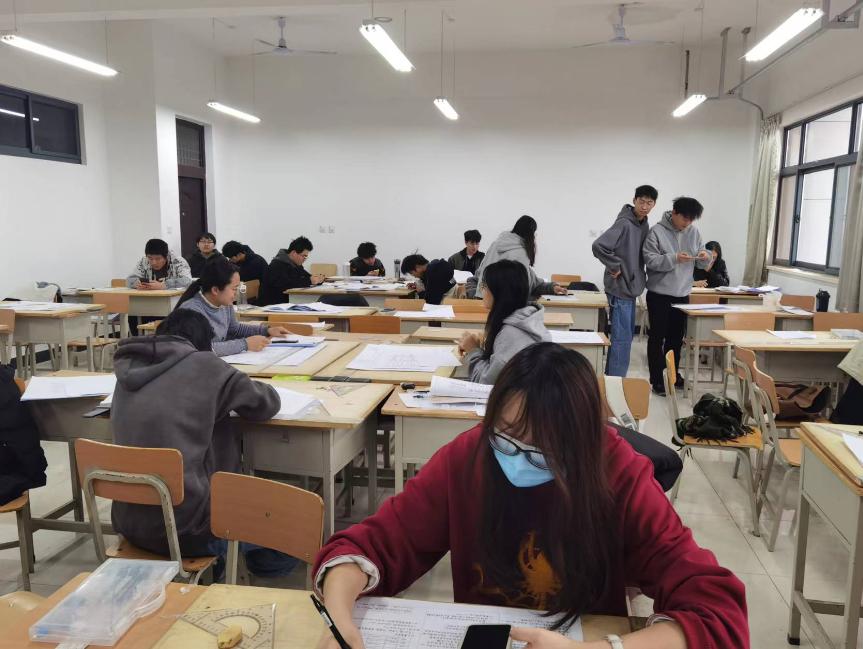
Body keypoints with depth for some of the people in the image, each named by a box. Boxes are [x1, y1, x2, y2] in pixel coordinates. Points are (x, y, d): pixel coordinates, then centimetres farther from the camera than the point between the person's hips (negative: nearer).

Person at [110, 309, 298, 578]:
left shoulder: (129, 370, 5)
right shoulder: (203, 365, -10)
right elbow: (267, 403, 1)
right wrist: (231, 396, 20)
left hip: (129, 524, 6)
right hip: (185, 529, -6)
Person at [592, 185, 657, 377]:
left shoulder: (644, 225, 10)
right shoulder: (624, 224, -17)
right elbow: (599, 246, -28)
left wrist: (637, 276, 10)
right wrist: (615, 267, -18)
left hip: (630, 288, 9)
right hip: (619, 289, -9)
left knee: (626, 337, 15)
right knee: (622, 339, -7)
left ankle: (611, 377, 26)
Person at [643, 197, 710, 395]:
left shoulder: (694, 232, 5)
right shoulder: (657, 231, -11)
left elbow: (701, 263, 9)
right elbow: (650, 260, -18)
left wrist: (705, 257, -13)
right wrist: (674, 259, -28)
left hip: (682, 294, 5)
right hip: (659, 294, -5)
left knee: (676, 338, 15)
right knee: (657, 338, 2)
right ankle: (657, 380, 10)